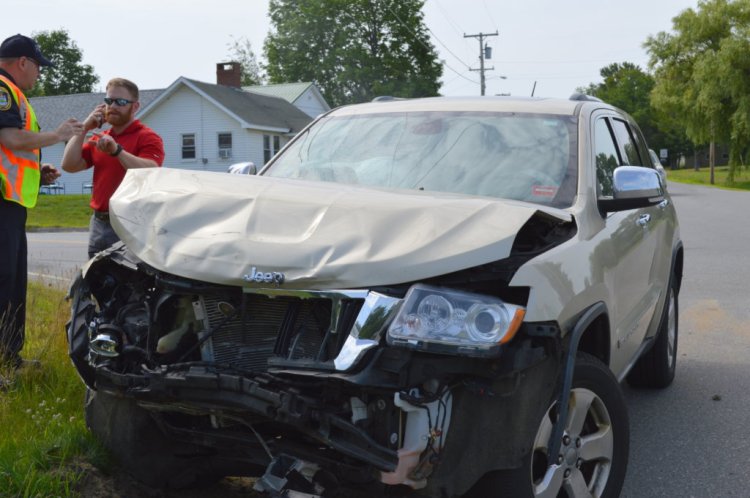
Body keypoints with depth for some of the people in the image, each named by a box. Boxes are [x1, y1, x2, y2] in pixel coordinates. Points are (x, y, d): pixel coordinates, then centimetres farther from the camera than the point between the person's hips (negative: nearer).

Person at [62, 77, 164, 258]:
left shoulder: (147, 137, -4)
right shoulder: (98, 138, 19)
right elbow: (69, 165, 7)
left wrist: (117, 150, -29)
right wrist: (84, 128, 5)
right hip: (99, 223, 7)